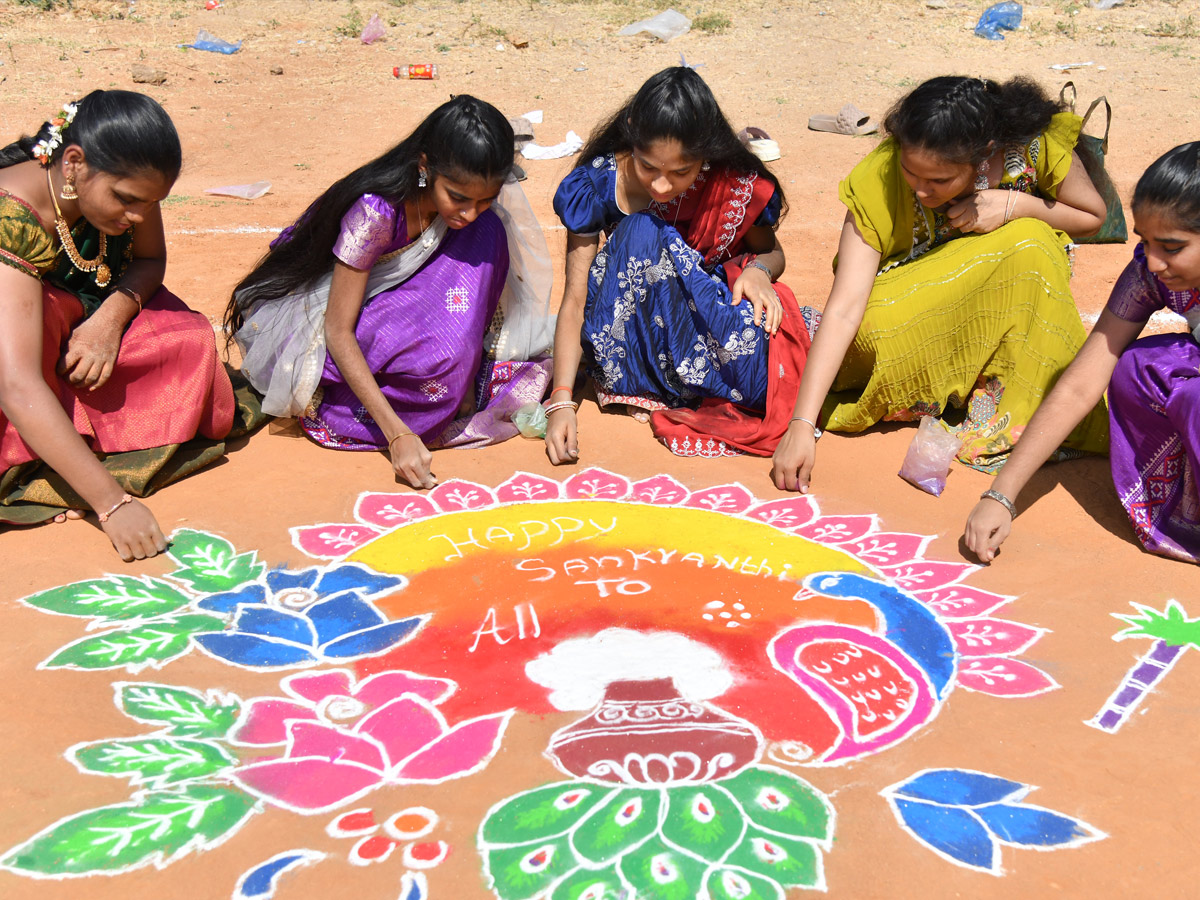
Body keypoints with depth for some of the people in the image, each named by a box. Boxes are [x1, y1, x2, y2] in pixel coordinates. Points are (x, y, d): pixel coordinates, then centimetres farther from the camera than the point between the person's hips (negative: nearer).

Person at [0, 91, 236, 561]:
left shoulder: (124, 182, -21)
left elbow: (150, 261, -3)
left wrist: (112, 314, -27)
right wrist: (113, 503, -52)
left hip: (91, 315, 5)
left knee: (191, 341, -23)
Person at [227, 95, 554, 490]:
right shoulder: (376, 210, -32)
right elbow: (338, 331, -29)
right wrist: (397, 434, -37)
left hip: (396, 307, 7)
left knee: (487, 236, -18)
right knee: (435, 354, -37)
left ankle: (462, 378, -11)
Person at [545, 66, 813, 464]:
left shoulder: (736, 185, -14)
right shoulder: (599, 185, -15)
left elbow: (771, 251, 5)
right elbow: (575, 300, -15)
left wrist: (758, 269, -21)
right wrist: (561, 399, -26)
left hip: (709, 319, 0)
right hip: (626, 338, 0)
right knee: (644, 232, -30)